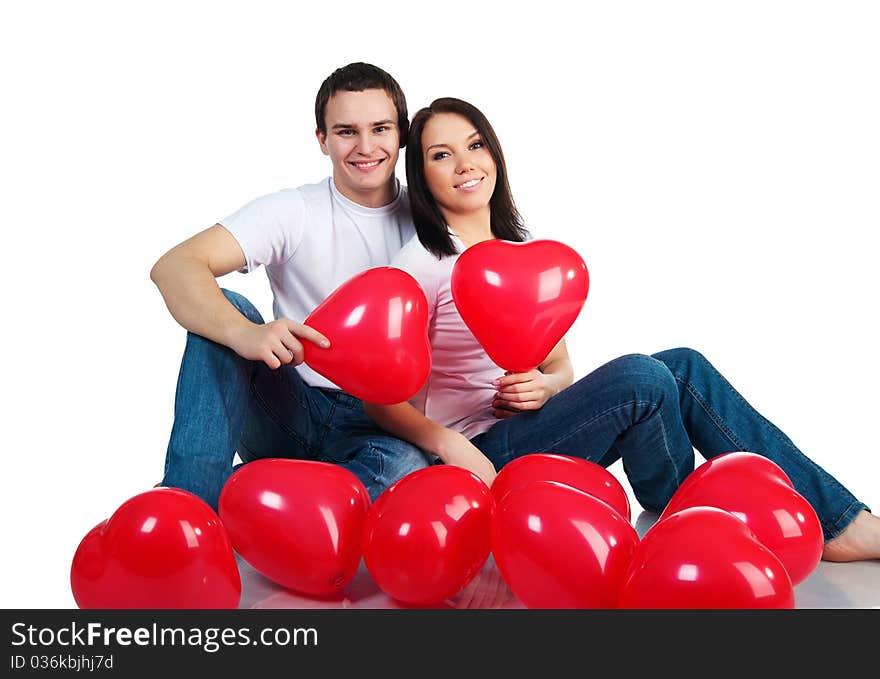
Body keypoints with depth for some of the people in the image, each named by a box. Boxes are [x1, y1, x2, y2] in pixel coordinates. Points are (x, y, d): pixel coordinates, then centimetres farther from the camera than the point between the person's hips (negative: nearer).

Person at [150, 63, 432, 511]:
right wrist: (243, 333, -40)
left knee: (406, 466, -34)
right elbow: (173, 267, -19)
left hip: (381, 427, 1)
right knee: (221, 309, -23)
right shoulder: (293, 213, -5)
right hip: (289, 414, -1)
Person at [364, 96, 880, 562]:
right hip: (482, 455, -6)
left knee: (682, 367, -12)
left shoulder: (525, 250, 10)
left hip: (532, 428, 7)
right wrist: (450, 445, -28)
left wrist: (544, 386, -9)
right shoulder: (421, 265, -10)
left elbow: (560, 367, 14)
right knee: (638, 377, -26)